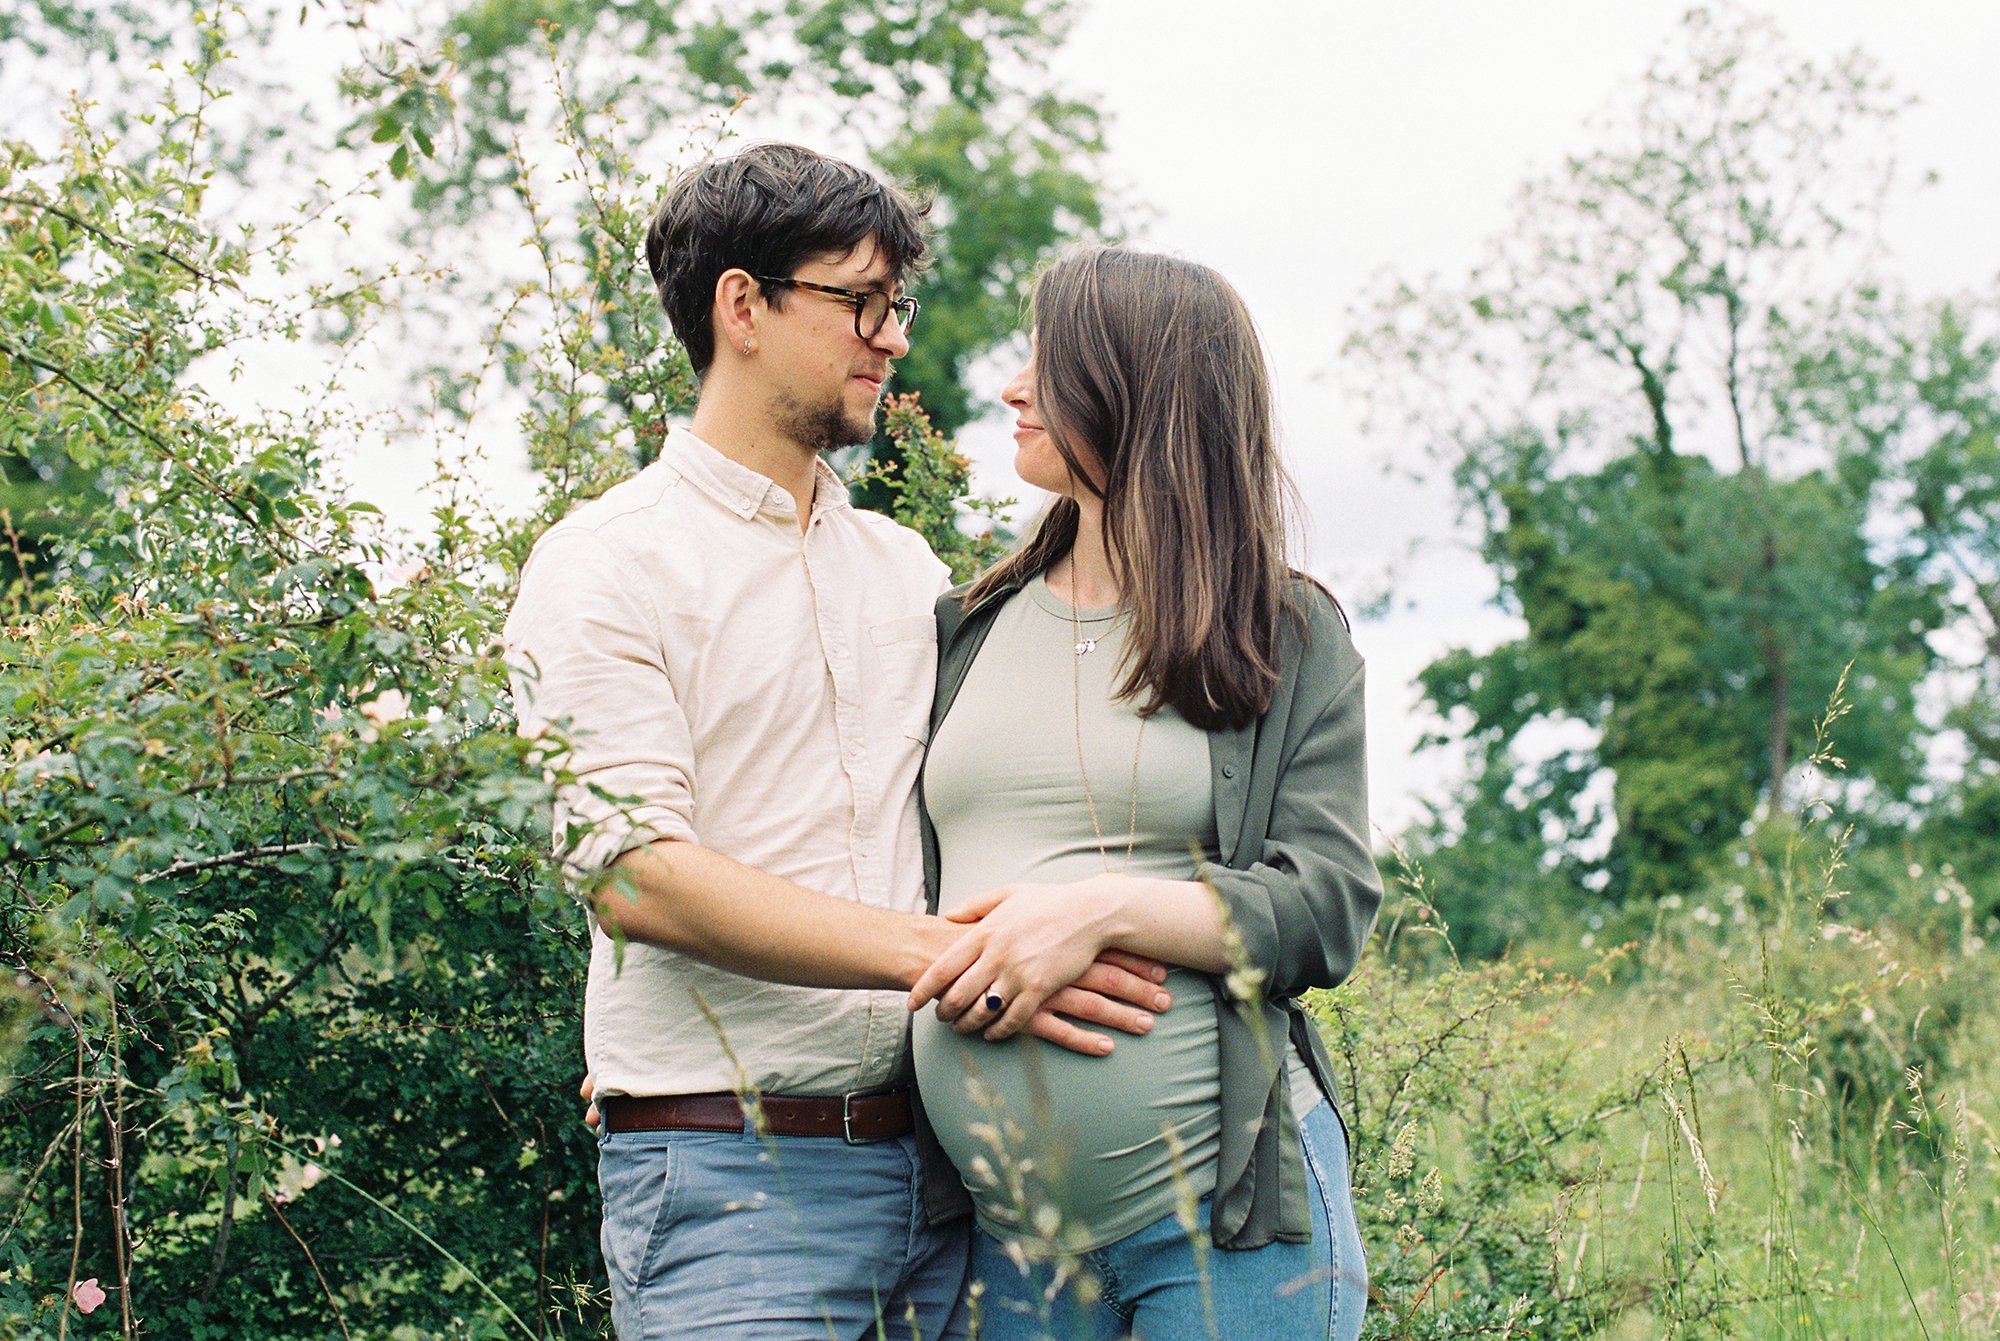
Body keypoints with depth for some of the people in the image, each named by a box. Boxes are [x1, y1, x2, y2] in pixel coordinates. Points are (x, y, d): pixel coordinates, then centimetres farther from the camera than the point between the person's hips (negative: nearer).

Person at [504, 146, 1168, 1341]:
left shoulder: (906, 567, 17)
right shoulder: (606, 565, -3)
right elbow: (637, 875, -15)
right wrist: (938, 952, -20)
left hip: (936, 1150, 6)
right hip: (732, 1180, -6)